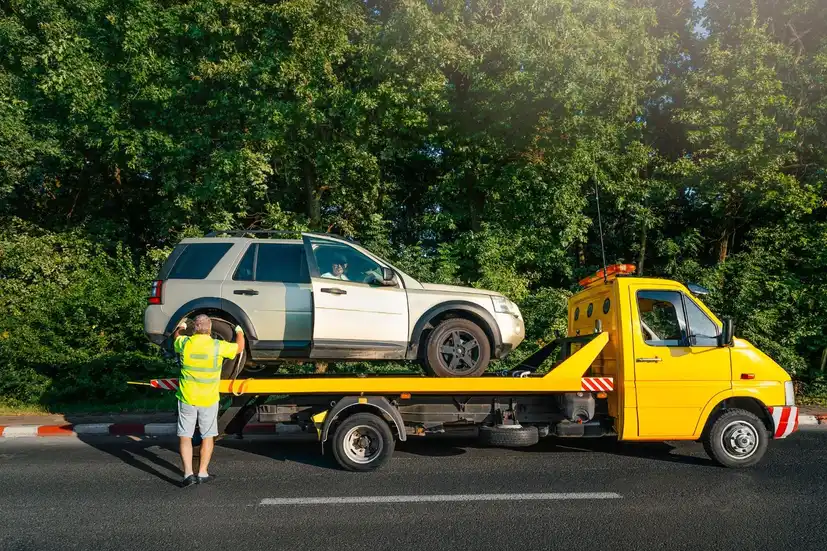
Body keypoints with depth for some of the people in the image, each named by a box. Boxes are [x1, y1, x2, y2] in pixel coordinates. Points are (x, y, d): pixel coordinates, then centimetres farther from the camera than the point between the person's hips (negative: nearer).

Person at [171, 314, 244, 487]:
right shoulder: (218, 346, -12)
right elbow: (239, 347, 6)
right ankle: (202, 473, 15)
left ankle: (188, 473, 0)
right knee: (208, 436, 12)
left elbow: (176, 338, 19)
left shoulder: (185, 343, -6)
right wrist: (239, 332, 25)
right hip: (209, 400, -1)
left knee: (185, 436, 8)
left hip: (186, 398, 1)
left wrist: (180, 327, 40)